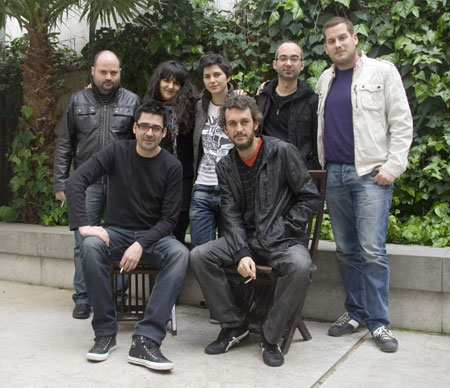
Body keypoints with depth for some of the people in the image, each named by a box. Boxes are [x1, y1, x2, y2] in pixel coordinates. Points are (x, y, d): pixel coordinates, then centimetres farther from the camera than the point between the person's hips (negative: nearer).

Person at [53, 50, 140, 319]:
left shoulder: (132, 102, 6)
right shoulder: (78, 101, 10)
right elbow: (64, 145, 10)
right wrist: (60, 183, 3)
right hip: (87, 183, 1)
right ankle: (83, 299, 12)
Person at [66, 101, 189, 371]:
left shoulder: (172, 166, -4)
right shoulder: (117, 152, -3)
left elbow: (169, 219, -7)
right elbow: (76, 182, -12)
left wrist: (141, 245, -24)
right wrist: (84, 225, -26)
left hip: (153, 235, 0)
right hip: (117, 231, 1)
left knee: (180, 254, -32)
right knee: (91, 246, -33)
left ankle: (146, 340, -35)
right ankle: (106, 333, -20)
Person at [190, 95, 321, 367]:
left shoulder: (283, 152, -5)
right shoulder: (226, 166, 8)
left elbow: (311, 199, -6)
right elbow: (231, 214, 0)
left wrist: (279, 231, -13)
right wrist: (242, 253, -15)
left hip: (283, 239, -4)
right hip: (246, 239, 4)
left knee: (301, 267, -36)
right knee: (199, 256, -18)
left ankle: (271, 337, -13)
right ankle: (234, 326, -1)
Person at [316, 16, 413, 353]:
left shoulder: (382, 72, 2)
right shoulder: (325, 80, 16)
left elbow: (402, 123, -3)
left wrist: (393, 166, -10)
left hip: (371, 173, -5)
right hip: (334, 174, 5)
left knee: (372, 249, -9)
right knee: (346, 249, 8)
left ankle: (379, 322, 2)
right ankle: (356, 312, 19)